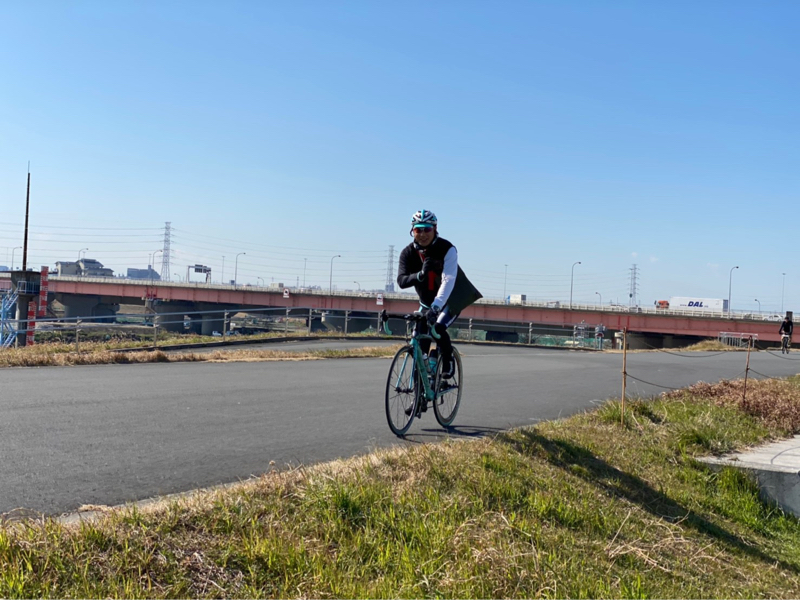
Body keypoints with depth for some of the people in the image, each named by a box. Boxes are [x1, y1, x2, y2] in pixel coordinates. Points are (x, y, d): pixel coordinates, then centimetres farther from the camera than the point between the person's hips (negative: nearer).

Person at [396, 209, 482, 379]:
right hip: (427, 302, 5)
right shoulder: (408, 253, -12)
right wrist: (420, 275, -44)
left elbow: (448, 281, -36)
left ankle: (448, 363, -3)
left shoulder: (447, 249, -25)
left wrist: (435, 306, -49)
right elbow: (401, 281, -24)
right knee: (420, 341, -5)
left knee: (438, 328, -26)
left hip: (452, 299, -5)